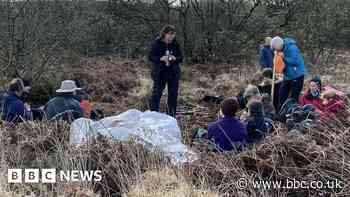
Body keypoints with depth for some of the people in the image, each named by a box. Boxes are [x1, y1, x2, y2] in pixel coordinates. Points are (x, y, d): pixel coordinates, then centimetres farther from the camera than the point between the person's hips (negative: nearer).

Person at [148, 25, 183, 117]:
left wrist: (175, 58, -16)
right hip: (159, 73, -3)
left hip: (173, 73, 3)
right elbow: (150, 57, -6)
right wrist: (161, 58, -22)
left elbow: (181, 58, 6)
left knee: (173, 94, 8)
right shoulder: (156, 43, -6)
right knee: (156, 94, -2)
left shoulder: (175, 44, 2)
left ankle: (172, 115, 20)